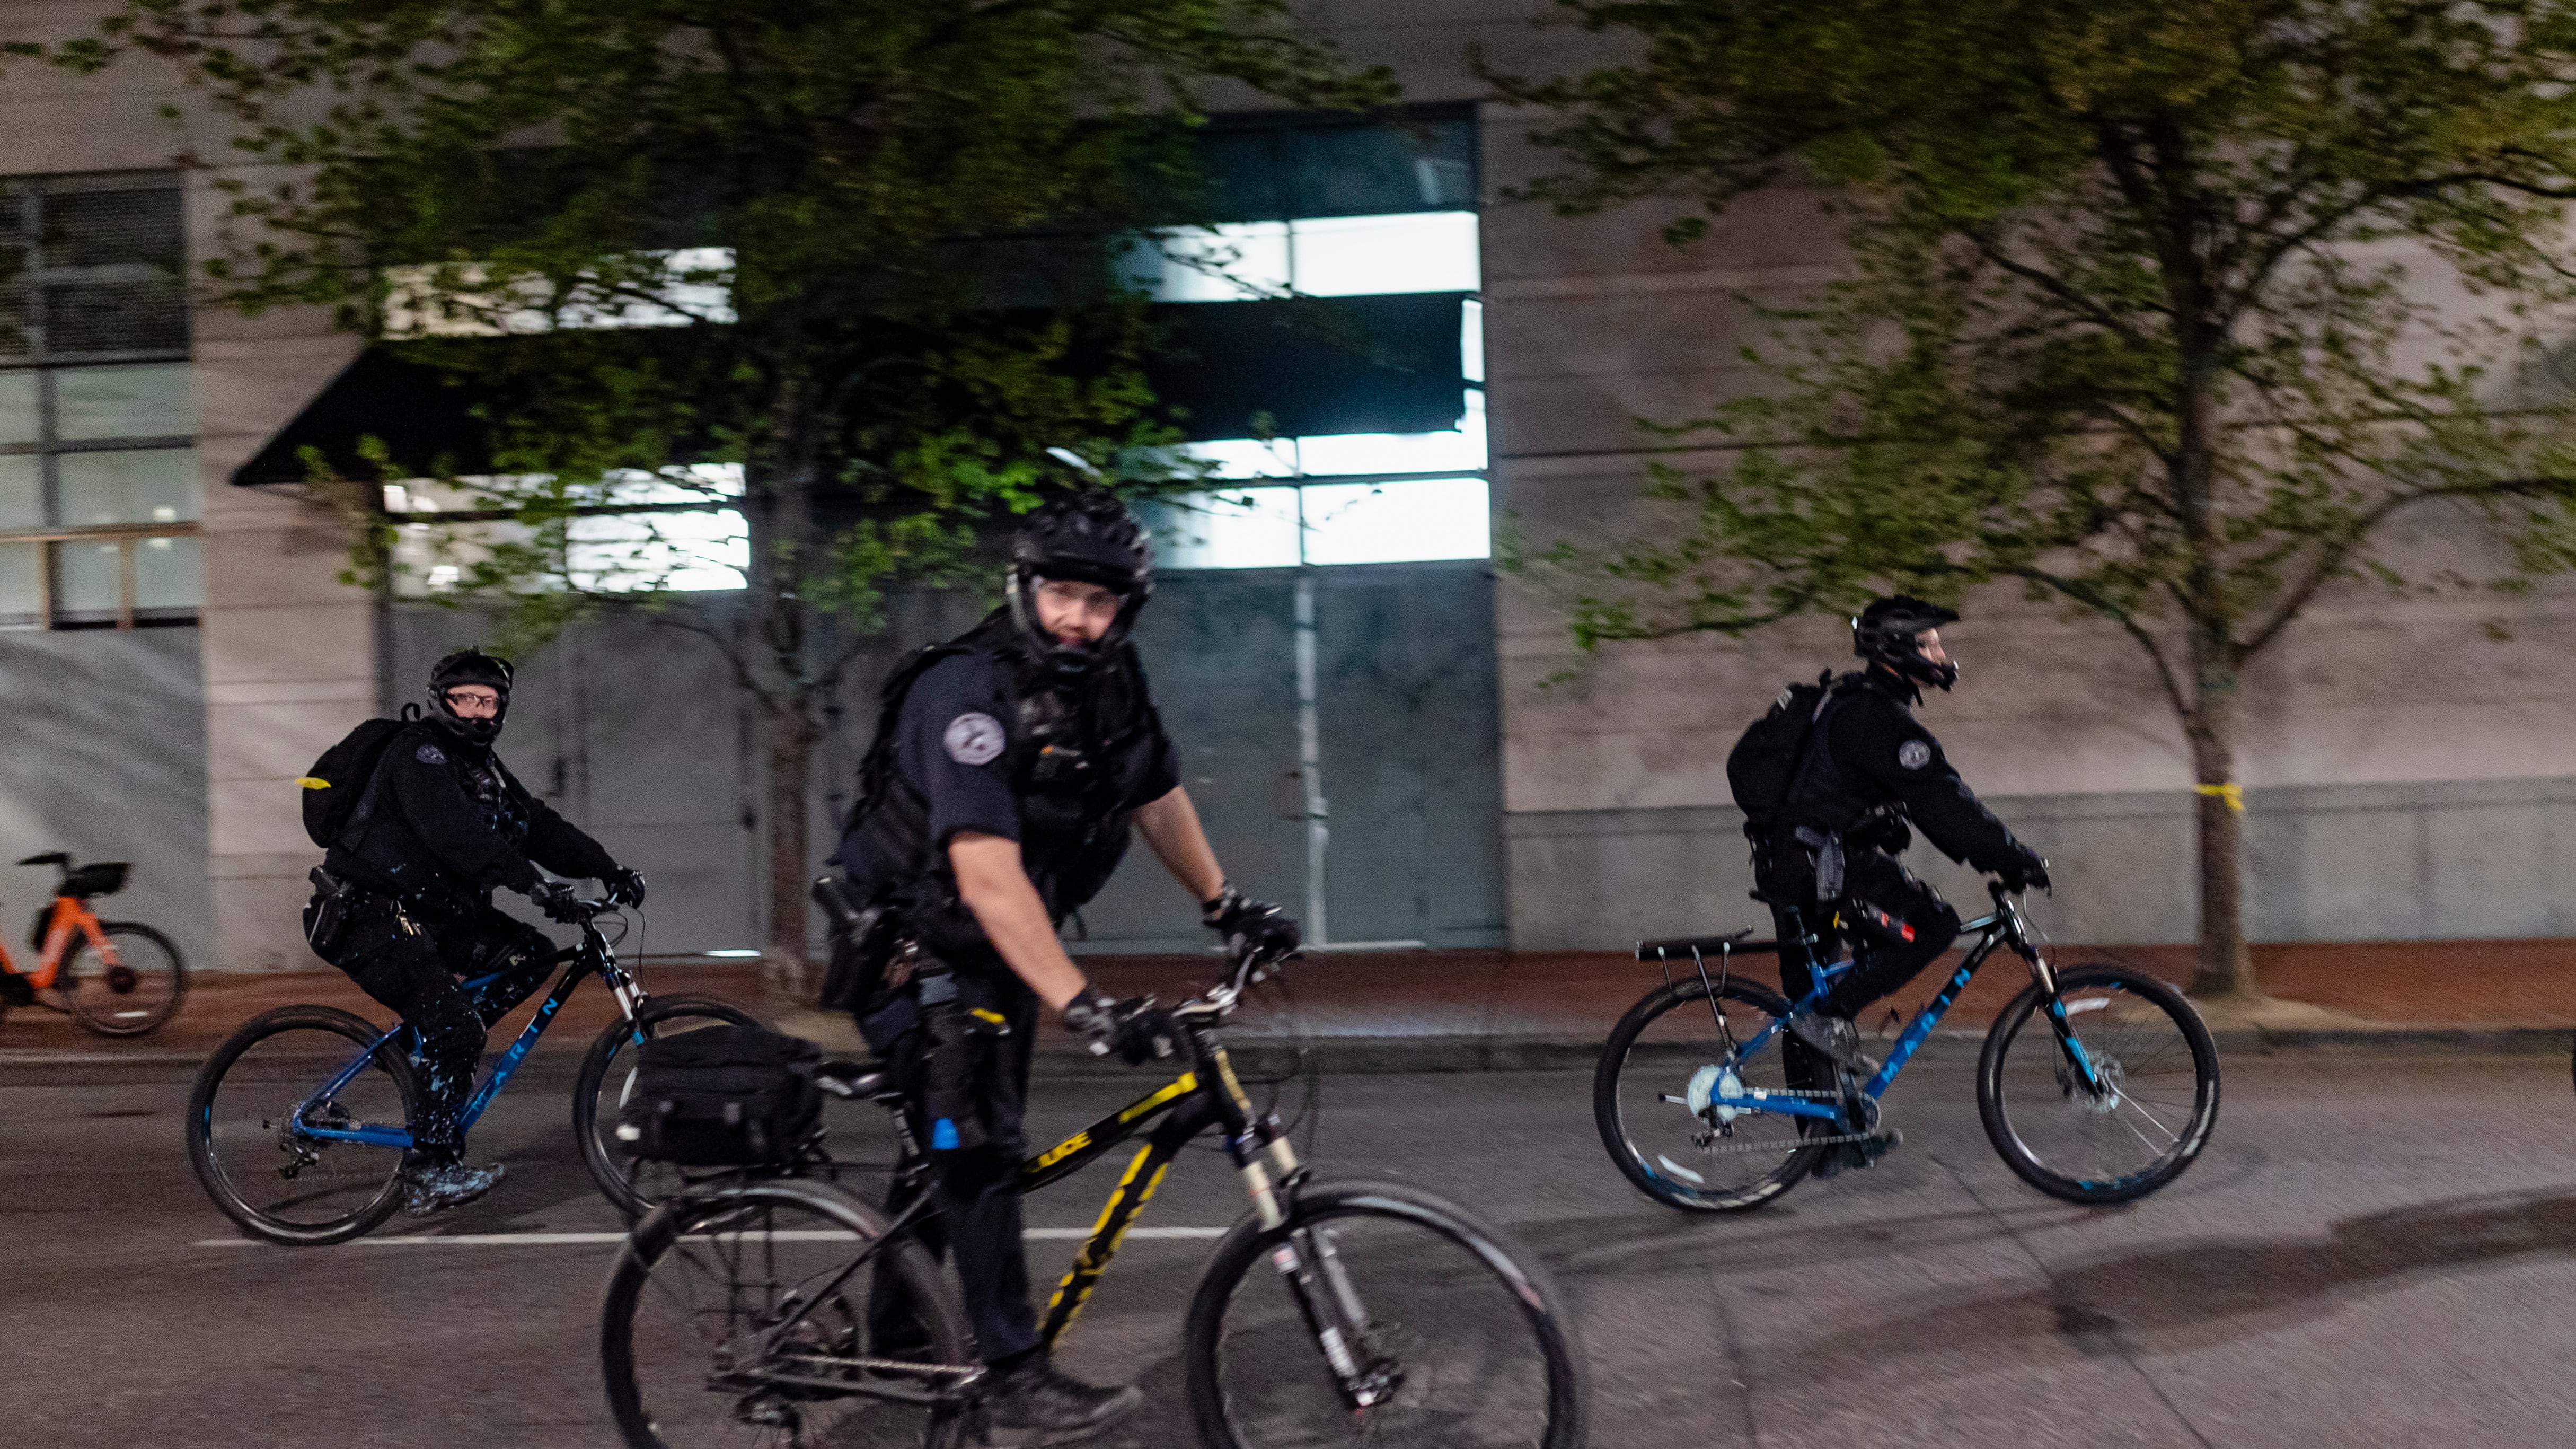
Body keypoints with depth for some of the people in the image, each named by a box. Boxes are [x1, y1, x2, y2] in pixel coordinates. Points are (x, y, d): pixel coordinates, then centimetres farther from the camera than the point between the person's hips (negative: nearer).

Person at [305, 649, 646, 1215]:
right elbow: (456, 834, -31)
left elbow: (541, 827, 10)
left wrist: (610, 870, -4)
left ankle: (433, 1044, 1)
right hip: (366, 916, -9)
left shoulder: (484, 767, 14)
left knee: (530, 954, -4)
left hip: (428, 915, 9)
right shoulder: (419, 753, -15)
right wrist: (535, 885, -39)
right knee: (455, 1027, -19)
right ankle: (430, 1176, -13)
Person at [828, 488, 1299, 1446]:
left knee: (954, 1141, 16)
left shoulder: (1111, 684, -5)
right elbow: (988, 873, -37)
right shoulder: (968, 693, -29)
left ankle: (896, 1335, 34)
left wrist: (1226, 907, 16)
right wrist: (1086, 1008, -43)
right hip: (909, 945, -8)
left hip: (995, 951, 8)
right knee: (978, 1144, -14)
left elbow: (1158, 797, 12)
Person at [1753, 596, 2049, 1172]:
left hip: (1788, 865, 11)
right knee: (1932, 924, -14)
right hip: (1824, 862, -11)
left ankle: (1823, 1137, 20)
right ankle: (1830, 1015, -12)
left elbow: (1932, 801, 24)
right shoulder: (1879, 717, -14)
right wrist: (2015, 858, -15)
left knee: (1811, 1006, 13)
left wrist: (1995, 857, 21)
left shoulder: (1855, 708, 20)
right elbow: (1942, 800, -19)